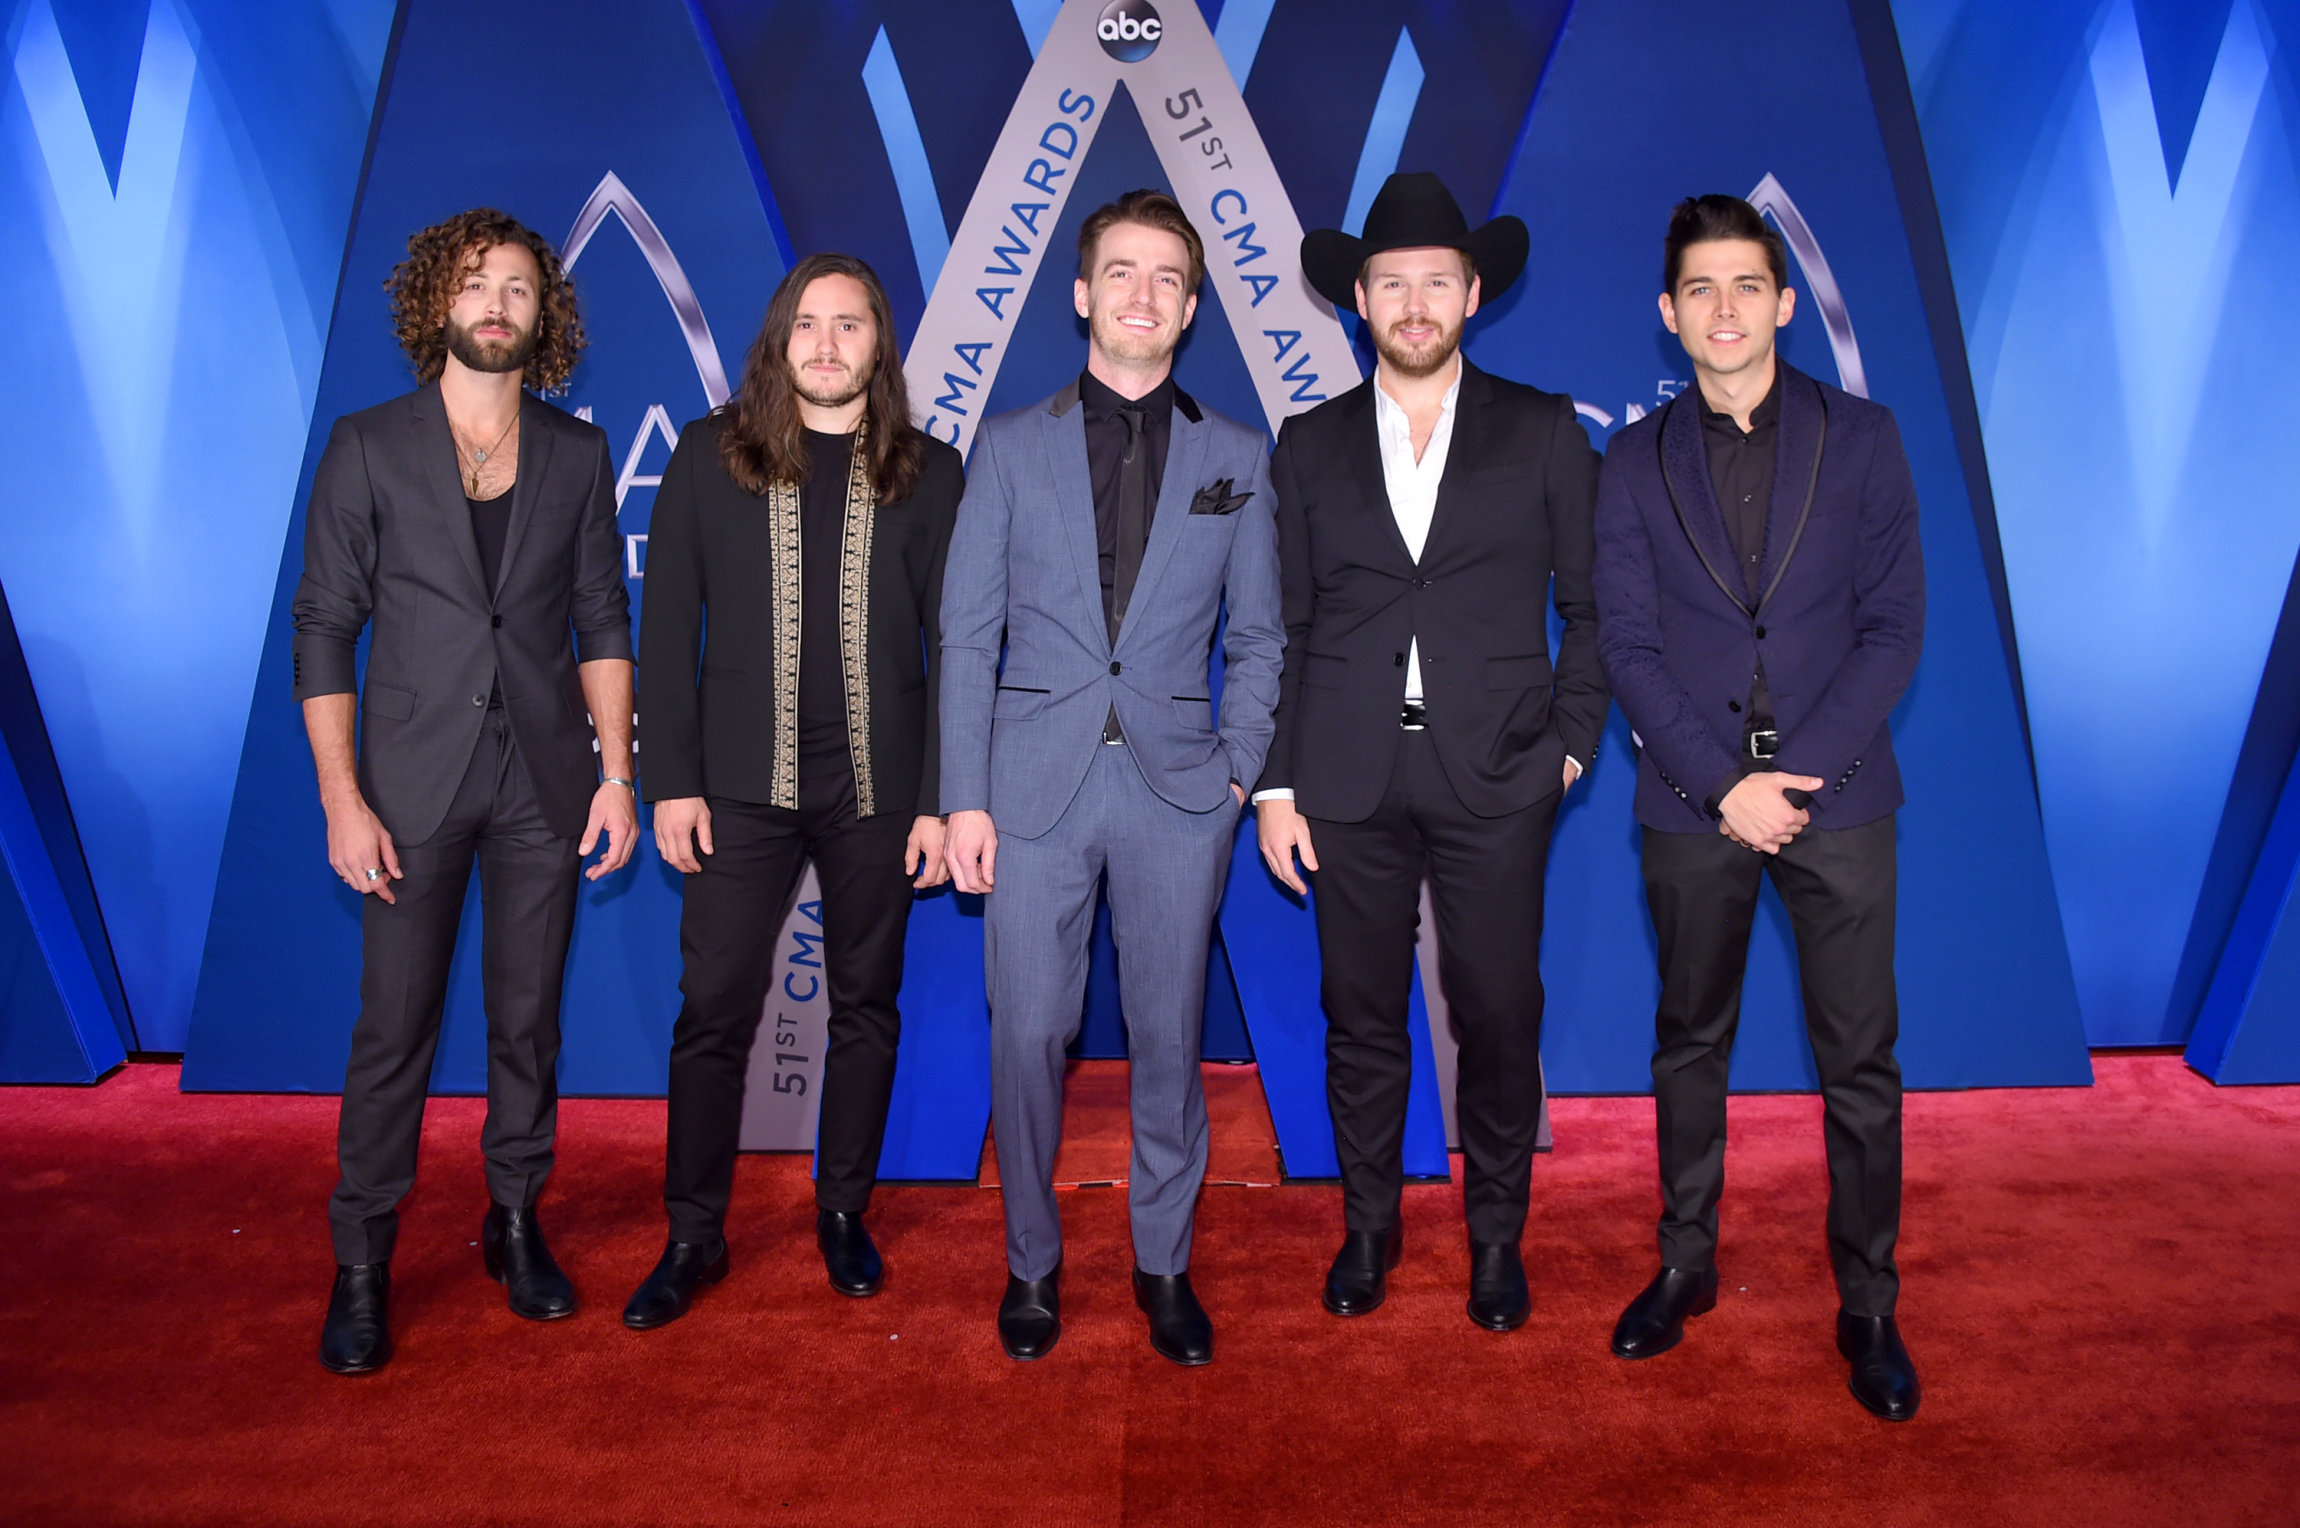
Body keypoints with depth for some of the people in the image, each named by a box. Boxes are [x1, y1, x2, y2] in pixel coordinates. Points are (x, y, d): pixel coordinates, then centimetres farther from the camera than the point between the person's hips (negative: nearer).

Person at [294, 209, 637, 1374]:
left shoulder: (577, 455, 6)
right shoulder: (368, 448, 0)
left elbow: (604, 623, 7)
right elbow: (322, 631, -1)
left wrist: (617, 771, -1)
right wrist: (342, 798, -8)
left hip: (544, 779, 2)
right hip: (413, 783, -2)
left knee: (529, 1016, 10)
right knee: (395, 1027, 2)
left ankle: (515, 1224, 26)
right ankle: (361, 1264, 17)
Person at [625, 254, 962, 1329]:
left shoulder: (927, 474, 3)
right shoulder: (710, 455, 3)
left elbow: (955, 647, 1)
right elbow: (667, 626, 3)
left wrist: (943, 798, -4)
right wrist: (671, 779, -4)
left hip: (878, 788, 1)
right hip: (742, 785, 0)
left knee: (867, 1006, 10)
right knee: (714, 1010, 1)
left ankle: (843, 1211, 29)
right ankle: (694, 1236, 18)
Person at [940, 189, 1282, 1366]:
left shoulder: (1235, 457, 9)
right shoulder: (1011, 446, 7)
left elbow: (1257, 639, 11)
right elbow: (966, 634, 3)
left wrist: (1240, 774, 0)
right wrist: (963, 799, -3)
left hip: (1175, 787, 1)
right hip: (1036, 781, 0)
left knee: (1168, 1036, 7)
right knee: (1028, 1034, 3)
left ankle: (1163, 1263, 25)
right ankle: (1031, 1263, 23)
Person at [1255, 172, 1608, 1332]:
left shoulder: (1543, 433, 5)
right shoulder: (1310, 445, 9)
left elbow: (1590, 606, 9)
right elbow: (1287, 626, 8)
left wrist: (1570, 740, -1)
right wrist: (1274, 784, 3)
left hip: (1496, 782, -1)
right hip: (1349, 785, 1)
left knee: (1499, 1020, 5)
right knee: (1361, 1018, 10)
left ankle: (1497, 1235, 26)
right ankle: (1368, 1225, 29)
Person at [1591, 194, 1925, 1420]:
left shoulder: (1860, 437, 4)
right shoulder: (1637, 460, 5)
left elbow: (1894, 625, -1)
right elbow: (1627, 643, -1)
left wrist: (1797, 770, -12)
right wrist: (1724, 781, -11)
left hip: (1836, 795, 0)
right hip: (1692, 801, 1)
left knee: (1860, 1061, 4)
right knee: (1690, 1044, 12)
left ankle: (1867, 1303, 20)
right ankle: (1686, 1262, 28)